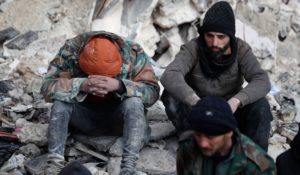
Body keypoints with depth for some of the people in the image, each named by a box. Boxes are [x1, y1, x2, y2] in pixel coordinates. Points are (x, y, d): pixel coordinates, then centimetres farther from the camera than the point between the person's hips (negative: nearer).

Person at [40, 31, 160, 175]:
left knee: (134, 102, -31)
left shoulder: (132, 52, -20)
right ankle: (54, 163, -29)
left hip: (118, 119, 0)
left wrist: (119, 85, -39)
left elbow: (152, 91, -22)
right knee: (60, 101, -27)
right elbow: (47, 87, -23)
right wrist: (81, 85, -41)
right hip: (85, 117, 1)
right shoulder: (71, 50, -19)